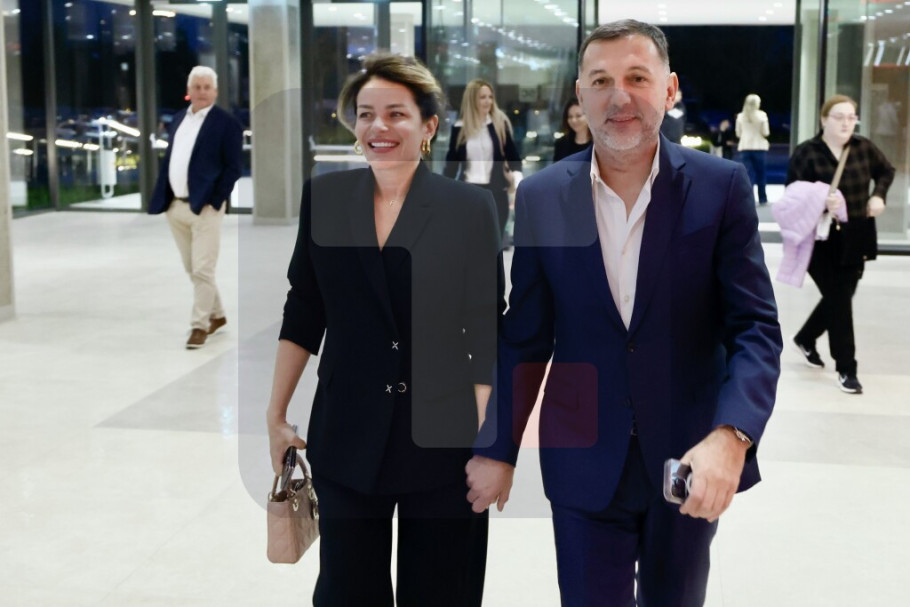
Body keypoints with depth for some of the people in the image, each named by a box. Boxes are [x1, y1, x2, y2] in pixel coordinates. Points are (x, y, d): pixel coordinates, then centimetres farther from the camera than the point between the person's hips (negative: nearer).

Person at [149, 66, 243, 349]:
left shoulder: (227, 123, -6)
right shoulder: (178, 119, 14)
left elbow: (233, 167, -9)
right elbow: (168, 160, 16)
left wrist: (215, 201, -16)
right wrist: (161, 199, 7)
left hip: (205, 207, -7)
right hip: (176, 207, 7)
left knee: (202, 270, -7)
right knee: (193, 270, 15)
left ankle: (199, 325, 2)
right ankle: (216, 315, 29)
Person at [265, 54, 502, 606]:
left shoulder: (470, 207, -5)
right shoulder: (323, 197, 2)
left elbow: (486, 333, -5)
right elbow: (303, 314, 9)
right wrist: (276, 415, 7)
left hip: (442, 438, -2)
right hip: (347, 440, 2)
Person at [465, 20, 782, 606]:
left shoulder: (721, 186, -7)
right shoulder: (541, 196, -3)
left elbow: (756, 327, -11)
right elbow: (524, 338, 3)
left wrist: (730, 436, -27)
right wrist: (497, 448, 4)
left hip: (691, 462, 0)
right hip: (583, 463, 0)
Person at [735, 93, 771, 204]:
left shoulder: (740, 116, 1)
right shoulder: (762, 115, -6)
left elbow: (738, 134, 6)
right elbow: (766, 133, -6)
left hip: (745, 147, 1)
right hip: (759, 147, -1)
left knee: (748, 174, 1)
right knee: (761, 173, 11)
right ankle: (762, 198, 18)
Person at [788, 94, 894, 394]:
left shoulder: (864, 147, 0)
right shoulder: (806, 153, -14)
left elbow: (886, 171, 18)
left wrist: (879, 195, 1)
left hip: (855, 241, 5)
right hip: (822, 242, -5)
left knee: (839, 299, 13)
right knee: (839, 302, -3)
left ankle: (805, 338, 40)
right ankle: (846, 369, 10)